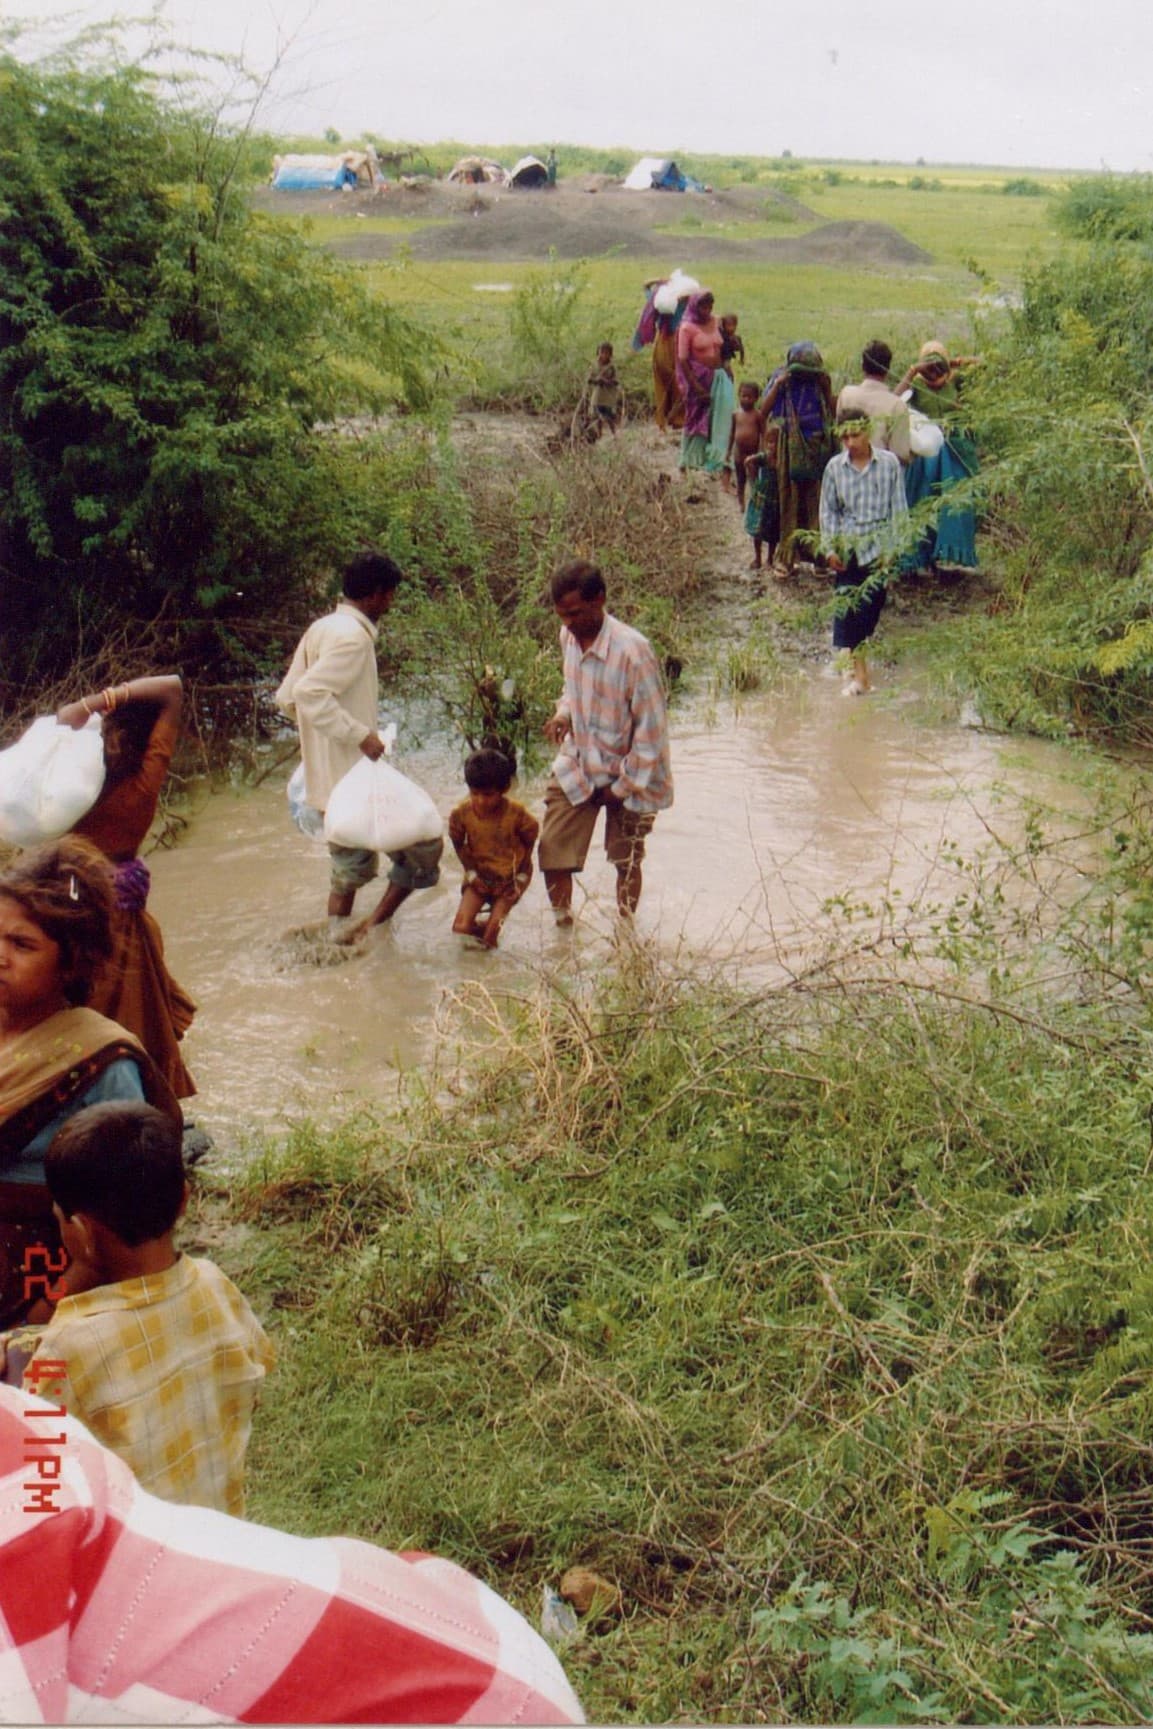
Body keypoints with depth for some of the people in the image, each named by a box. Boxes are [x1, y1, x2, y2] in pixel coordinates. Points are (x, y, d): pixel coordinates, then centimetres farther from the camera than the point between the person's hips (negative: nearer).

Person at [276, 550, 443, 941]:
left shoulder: (320, 630, 12)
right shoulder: (353, 636, -16)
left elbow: (286, 699, 14)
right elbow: (309, 694, -28)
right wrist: (360, 734, -24)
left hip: (326, 779, 10)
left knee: (350, 865, 18)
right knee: (423, 849, -1)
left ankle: (341, 934, 21)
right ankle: (374, 925, -2)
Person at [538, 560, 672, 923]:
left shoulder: (632, 651, -27)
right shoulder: (568, 636, -6)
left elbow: (651, 728, -21)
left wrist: (623, 786, -14)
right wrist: (564, 713, -7)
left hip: (627, 773, -5)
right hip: (576, 766, 5)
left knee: (626, 862, 13)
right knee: (552, 853, 2)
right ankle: (563, 926, 24)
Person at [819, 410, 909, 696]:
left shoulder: (889, 463, -4)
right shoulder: (835, 467, 0)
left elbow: (898, 508, 0)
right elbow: (828, 510, 7)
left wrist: (891, 547, -4)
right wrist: (830, 549, -1)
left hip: (878, 546, -1)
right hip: (848, 547, 1)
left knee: (871, 607, 2)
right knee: (848, 606, -5)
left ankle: (856, 657, 18)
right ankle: (859, 672, -2)